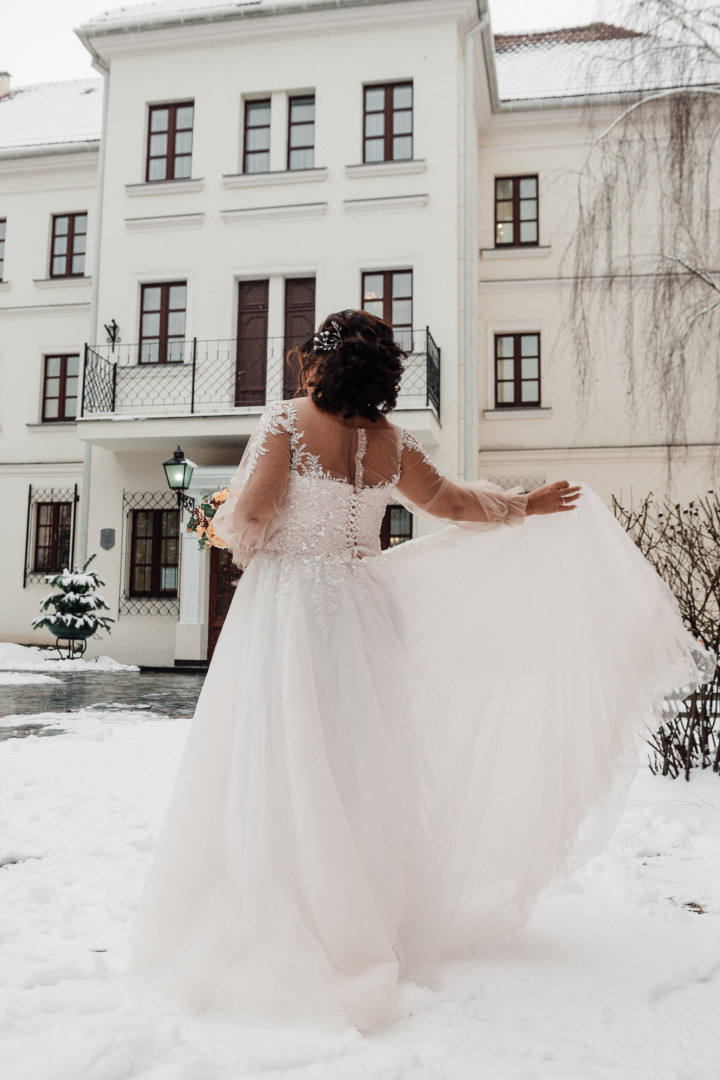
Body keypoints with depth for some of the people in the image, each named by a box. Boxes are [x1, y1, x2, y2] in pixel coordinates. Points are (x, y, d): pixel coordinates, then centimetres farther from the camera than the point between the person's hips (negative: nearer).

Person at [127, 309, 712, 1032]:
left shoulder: (288, 419, -7)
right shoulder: (391, 443, 5)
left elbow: (248, 516, -13)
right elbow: (453, 502, 15)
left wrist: (228, 529, 11)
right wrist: (529, 505, 31)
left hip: (287, 605, -4)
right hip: (360, 612, 5)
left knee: (282, 772, 1)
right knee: (358, 766, 15)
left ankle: (280, 940, 10)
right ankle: (370, 921, 29)